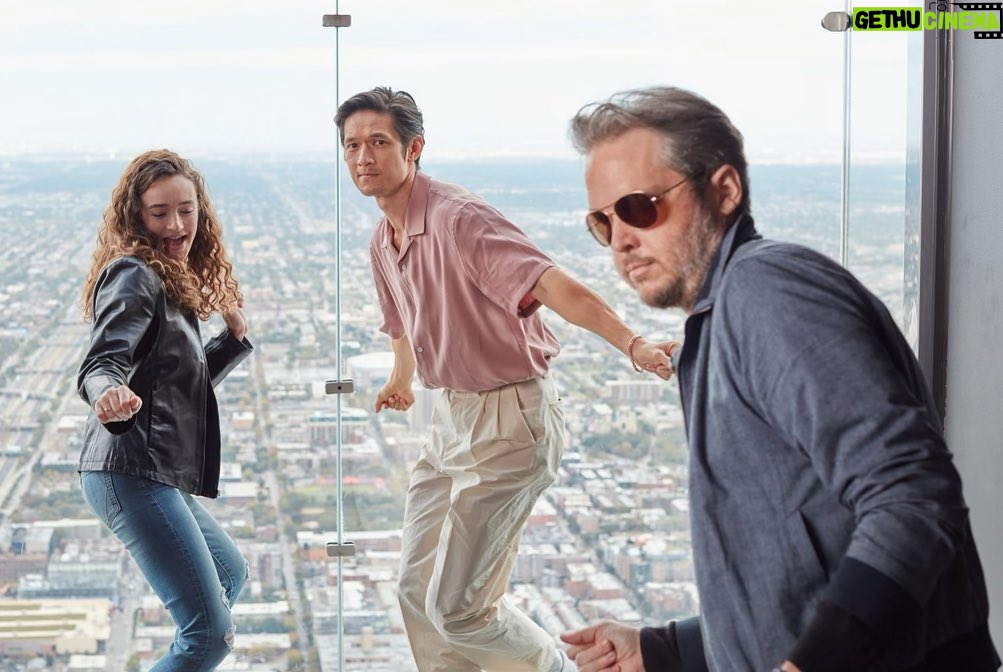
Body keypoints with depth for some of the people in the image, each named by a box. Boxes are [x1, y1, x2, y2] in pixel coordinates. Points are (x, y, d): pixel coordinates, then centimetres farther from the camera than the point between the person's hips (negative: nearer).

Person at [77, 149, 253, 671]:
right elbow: (102, 363, -24)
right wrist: (110, 394, -46)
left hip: (161, 474, 11)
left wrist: (234, 337, 13)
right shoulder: (134, 275, -9)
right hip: (134, 472, -11)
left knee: (230, 574, 32)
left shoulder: (174, 282, 19)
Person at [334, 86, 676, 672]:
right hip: (452, 419, 9)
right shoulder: (383, 241, 8)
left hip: (509, 422, -9)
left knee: (456, 607, -8)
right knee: (418, 590, 12)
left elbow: (549, 282, -33)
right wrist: (401, 380, 47)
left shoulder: (458, 218, -20)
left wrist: (632, 344, -47)